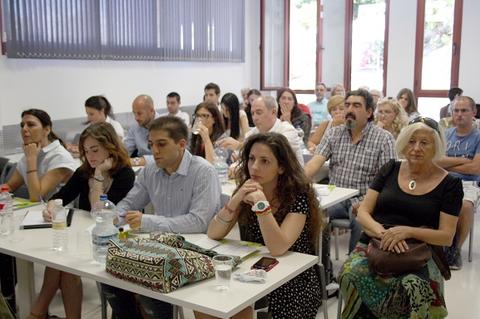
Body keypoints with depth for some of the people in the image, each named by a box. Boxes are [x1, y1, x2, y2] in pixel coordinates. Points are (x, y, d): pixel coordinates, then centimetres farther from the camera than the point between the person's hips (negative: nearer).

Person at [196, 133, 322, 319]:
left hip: (292, 284, -4)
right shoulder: (245, 189, -2)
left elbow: (278, 248, -26)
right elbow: (213, 234, -9)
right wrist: (235, 200, -23)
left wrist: (261, 202, -32)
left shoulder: (298, 195, -16)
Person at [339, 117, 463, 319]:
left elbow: (447, 237, -2)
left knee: (415, 289, -35)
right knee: (351, 275, -32)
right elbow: (362, 213, 6)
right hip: (374, 245, 2)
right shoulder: (390, 170, 11)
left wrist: (408, 231, -19)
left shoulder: (449, 184, 3)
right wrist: (384, 233, -15)